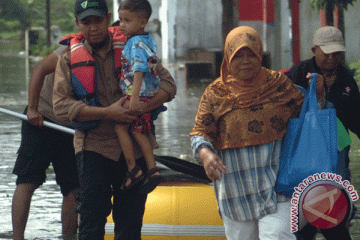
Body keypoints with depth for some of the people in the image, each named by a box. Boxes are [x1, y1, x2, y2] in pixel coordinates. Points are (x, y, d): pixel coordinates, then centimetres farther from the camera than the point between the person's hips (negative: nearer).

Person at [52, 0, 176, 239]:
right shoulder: (69, 59, 3)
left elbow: (168, 84, 2)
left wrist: (143, 107, -18)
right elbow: (61, 105, -7)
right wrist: (108, 113, -18)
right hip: (94, 147, -1)